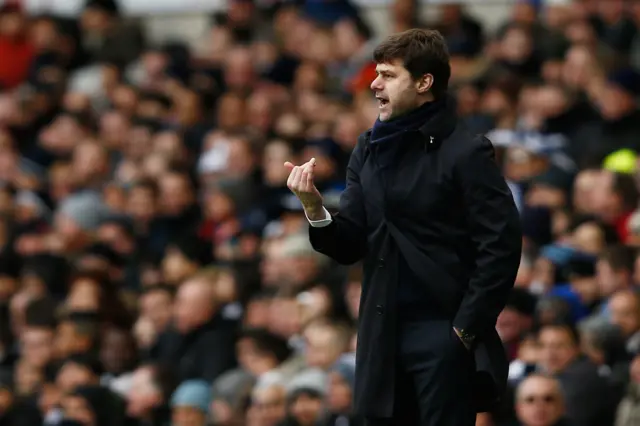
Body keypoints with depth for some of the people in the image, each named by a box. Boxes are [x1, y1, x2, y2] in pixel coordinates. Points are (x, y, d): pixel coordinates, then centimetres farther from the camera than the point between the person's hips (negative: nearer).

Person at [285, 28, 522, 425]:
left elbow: (501, 246, -12)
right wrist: (315, 208, -11)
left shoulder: (466, 153, -9)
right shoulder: (370, 150, 9)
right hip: (383, 334, 6)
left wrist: (466, 329, -12)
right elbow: (349, 247, 8)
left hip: (443, 335, -6)